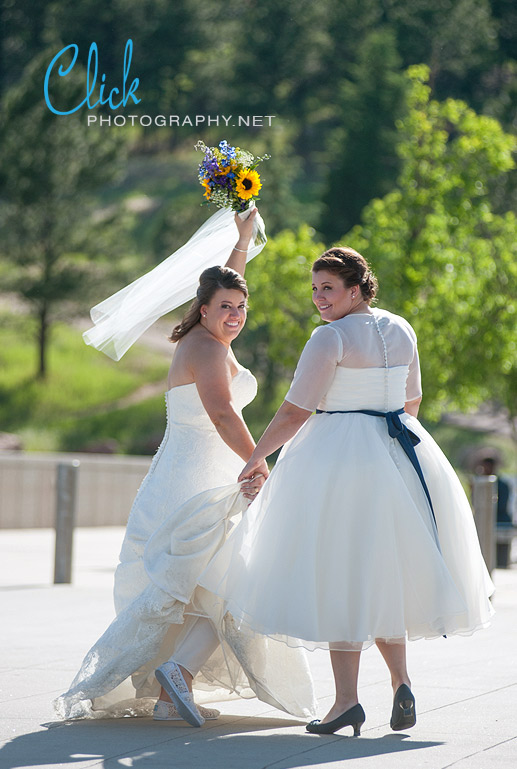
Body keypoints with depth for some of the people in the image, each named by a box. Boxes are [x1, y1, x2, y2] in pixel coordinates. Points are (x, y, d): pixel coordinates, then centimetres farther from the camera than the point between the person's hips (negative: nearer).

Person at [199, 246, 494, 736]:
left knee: (342, 575, -3)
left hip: (339, 457, -7)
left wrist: (256, 457, 1)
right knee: (382, 575, 16)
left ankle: (347, 699, -6)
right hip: (399, 456, 7)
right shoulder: (400, 331, 9)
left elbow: (295, 412, -11)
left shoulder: (331, 337, -12)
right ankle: (400, 682, 7)